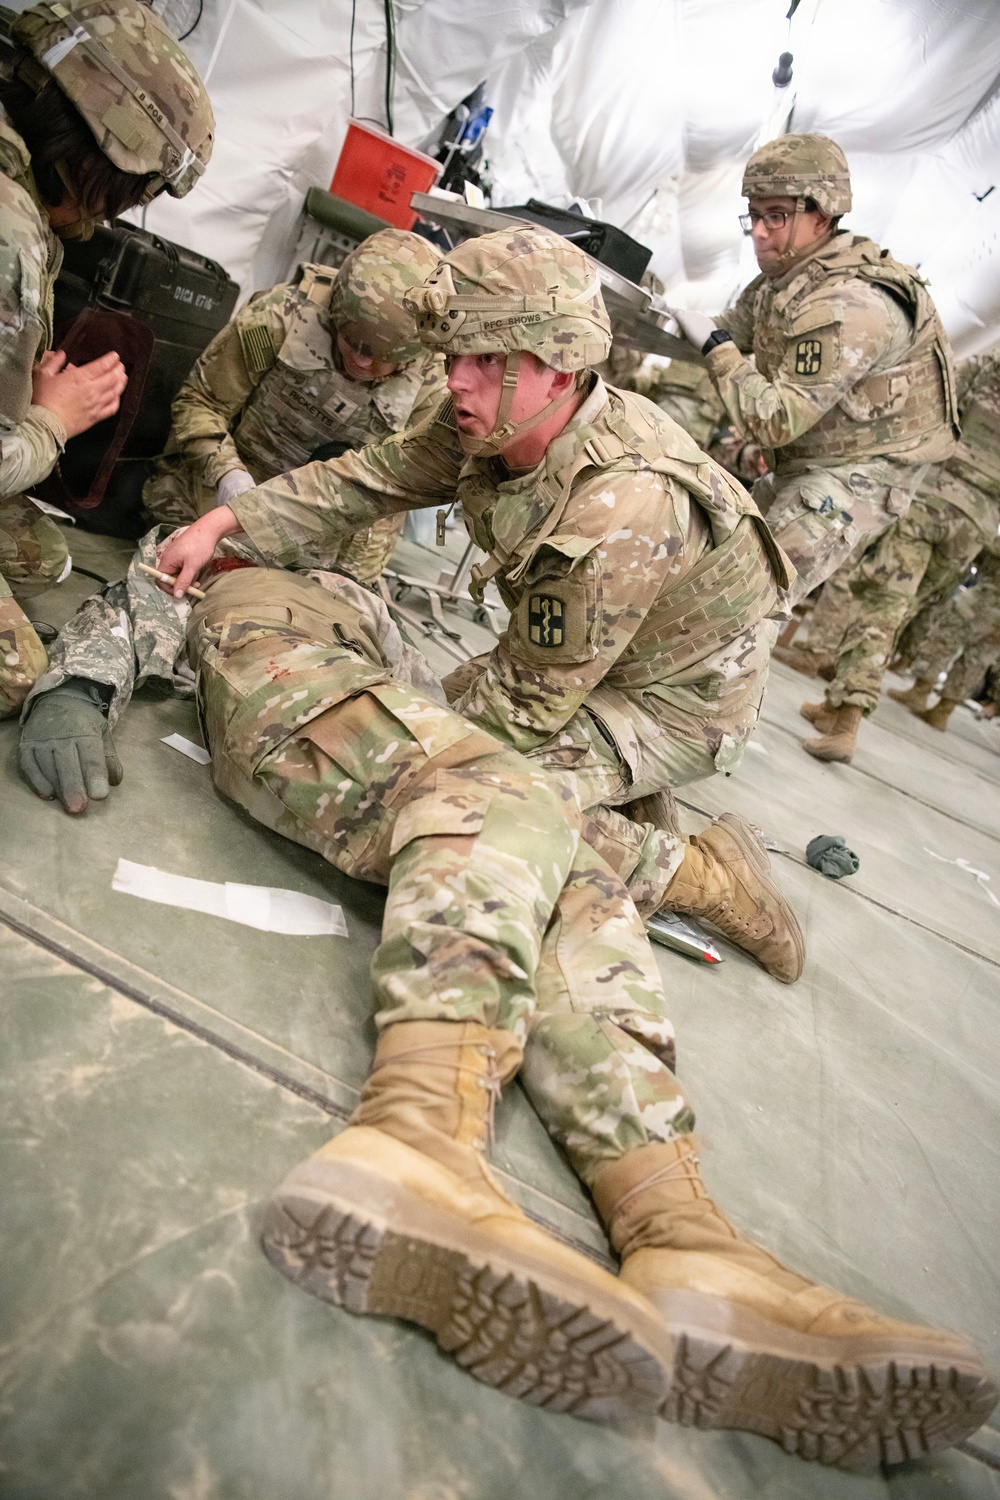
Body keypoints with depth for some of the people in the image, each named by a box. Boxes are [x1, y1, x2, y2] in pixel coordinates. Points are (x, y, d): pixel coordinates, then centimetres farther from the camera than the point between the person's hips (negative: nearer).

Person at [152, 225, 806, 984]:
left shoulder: (619, 513, -37)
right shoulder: (495, 421, -13)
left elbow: (532, 699, -28)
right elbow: (372, 478, -1)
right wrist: (220, 523, -8)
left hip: (680, 696, -8)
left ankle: (689, 872, -7)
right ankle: (630, 797, 14)